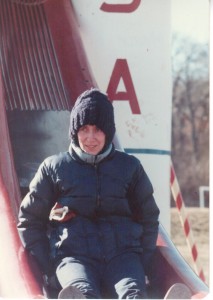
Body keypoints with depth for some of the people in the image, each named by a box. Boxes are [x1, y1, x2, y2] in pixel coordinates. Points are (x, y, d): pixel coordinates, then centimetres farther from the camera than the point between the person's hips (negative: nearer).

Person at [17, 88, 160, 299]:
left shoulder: (129, 167, 15)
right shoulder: (54, 167, 12)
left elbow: (149, 218, 22)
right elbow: (29, 221, 16)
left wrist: (142, 265, 9)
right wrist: (48, 268, 5)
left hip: (122, 253, 1)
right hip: (73, 255, -1)